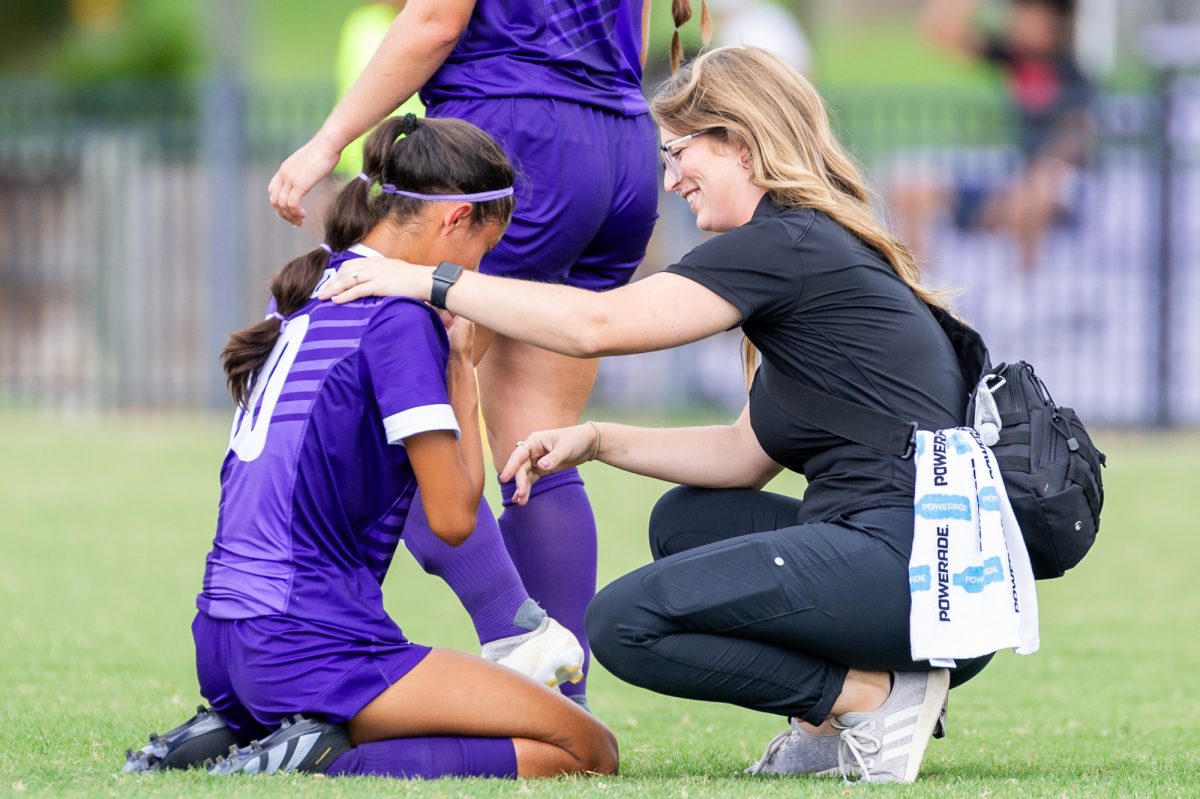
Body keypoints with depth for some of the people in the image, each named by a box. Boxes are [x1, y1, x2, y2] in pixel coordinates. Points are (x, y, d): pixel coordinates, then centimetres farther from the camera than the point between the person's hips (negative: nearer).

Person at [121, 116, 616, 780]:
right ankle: (328, 763, -16)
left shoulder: (309, 295, 16)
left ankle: (235, 732, 8)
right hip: (309, 645, -9)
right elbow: (453, 517, -8)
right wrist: (462, 370, 4)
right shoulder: (400, 317, -10)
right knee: (587, 751, -9)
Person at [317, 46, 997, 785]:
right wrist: (597, 441, 16)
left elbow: (597, 324, -14)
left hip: (914, 564, -10)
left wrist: (430, 280, -6)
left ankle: (874, 699, -9)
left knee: (626, 625, -10)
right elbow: (749, 455, 24)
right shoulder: (820, 253, 22)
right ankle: (835, 726, 10)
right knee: (686, 522, 26)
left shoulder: (788, 245, -9)